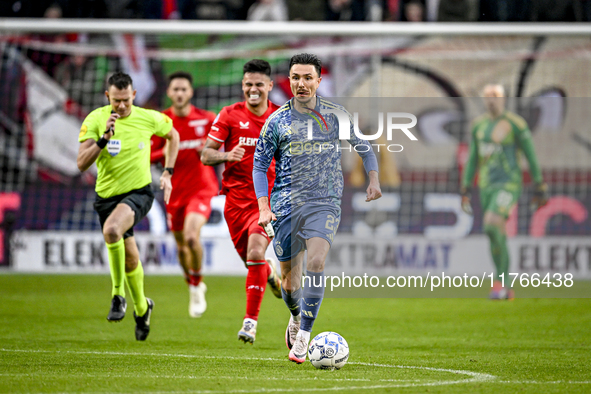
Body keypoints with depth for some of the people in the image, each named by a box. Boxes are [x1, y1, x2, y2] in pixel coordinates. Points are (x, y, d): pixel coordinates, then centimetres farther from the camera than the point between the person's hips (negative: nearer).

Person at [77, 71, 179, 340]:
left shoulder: (149, 118, -6)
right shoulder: (95, 120, -8)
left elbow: (173, 135, 17)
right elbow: (82, 163, -15)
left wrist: (167, 173, 10)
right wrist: (104, 138, -28)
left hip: (138, 193, -3)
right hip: (107, 195, 3)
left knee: (111, 229, -34)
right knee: (130, 258, 12)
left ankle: (118, 295, -18)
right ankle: (141, 307, 40)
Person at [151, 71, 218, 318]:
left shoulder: (207, 119, -4)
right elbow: (148, 156, 1)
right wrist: (166, 152, -18)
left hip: (201, 188, -3)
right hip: (175, 192, 3)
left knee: (192, 236, -25)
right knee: (181, 245, 11)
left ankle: (196, 286, -3)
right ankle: (194, 287, 37)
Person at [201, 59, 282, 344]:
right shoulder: (230, 115, 0)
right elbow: (206, 155, -2)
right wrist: (227, 155, -22)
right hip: (236, 197, 2)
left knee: (255, 253, -21)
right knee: (250, 259, 9)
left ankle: (251, 320, -15)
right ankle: (271, 275, 47)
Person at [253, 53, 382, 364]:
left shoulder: (335, 115, 4)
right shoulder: (277, 121, 2)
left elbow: (363, 145, 16)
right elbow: (260, 164, 7)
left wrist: (373, 179, 1)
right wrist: (263, 207, -4)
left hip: (325, 203, -1)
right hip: (286, 206, 1)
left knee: (316, 261, -25)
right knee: (289, 279, 5)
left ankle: (303, 336, -20)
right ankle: (296, 317, 39)